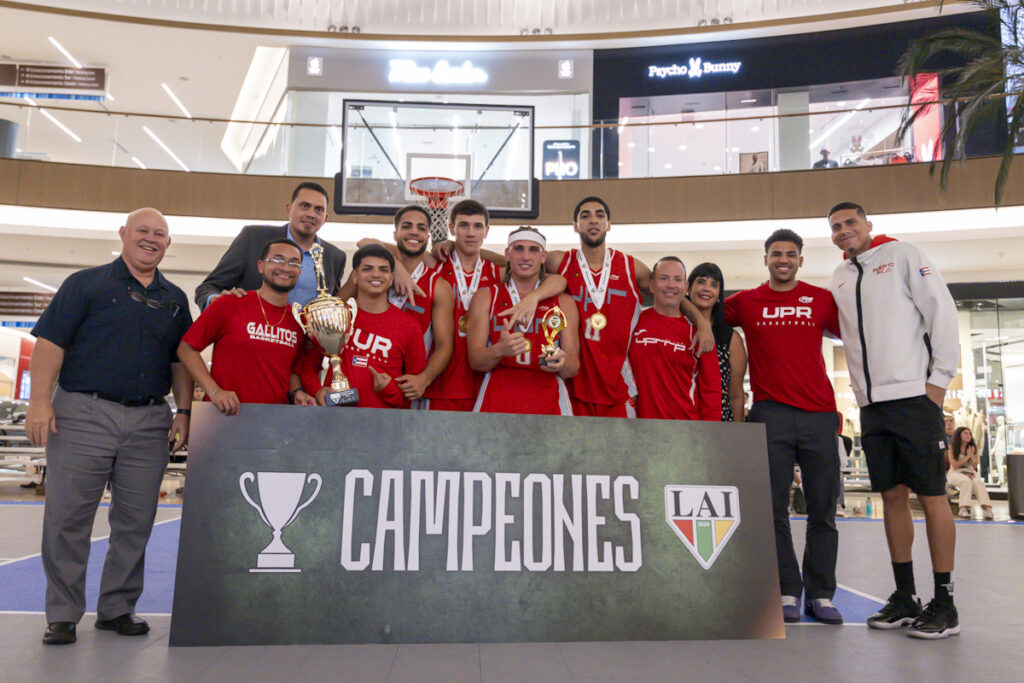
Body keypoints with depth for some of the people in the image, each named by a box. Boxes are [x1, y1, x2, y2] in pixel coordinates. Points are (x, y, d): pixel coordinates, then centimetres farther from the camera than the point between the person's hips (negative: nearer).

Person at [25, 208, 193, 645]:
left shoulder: (175, 299, 14)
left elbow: (181, 361, 15)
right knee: (67, 517, 2)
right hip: (83, 414, -3)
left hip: (150, 421, 3)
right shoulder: (86, 283, 4)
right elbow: (50, 343, -2)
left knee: (136, 522, 7)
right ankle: (62, 614, 15)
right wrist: (40, 401, -11)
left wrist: (183, 412, 5)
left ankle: (117, 609, 21)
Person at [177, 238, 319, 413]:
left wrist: (297, 392, 2)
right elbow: (186, 348, 2)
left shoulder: (298, 321, 10)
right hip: (226, 416, -3)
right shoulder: (229, 304, -2)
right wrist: (214, 391, -7)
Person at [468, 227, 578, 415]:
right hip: (497, 400, -1)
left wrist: (562, 362, -16)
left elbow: (573, 369, 8)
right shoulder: (485, 297, 8)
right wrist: (499, 350, -22)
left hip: (548, 403, 1)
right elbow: (475, 361, 0)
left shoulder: (563, 302, 10)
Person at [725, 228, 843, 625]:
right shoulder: (746, 302, 10)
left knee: (823, 509, 4)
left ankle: (820, 594, 16)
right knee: (774, 508, 1)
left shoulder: (822, 300, 10)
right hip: (770, 414, -1)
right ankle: (787, 592, 12)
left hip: (819, 413, 1)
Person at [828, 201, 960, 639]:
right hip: (872, 402, 5)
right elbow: (828, 326, 23)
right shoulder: (839, 278, 16)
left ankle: (945, 604, 7)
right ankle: (905, 597, 17)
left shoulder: (902, 256, 1)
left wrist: (939, 378, -10)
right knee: (892, 496, 8)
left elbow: (942, 312, -5)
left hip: (914, 394, -5)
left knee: (931, 495, -2)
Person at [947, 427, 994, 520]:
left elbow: (975, 466, 8)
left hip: (970, 473, 3)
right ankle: (963, 508, -45)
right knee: (966, 481, -37)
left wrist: (972, 456, -10)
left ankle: (987, 508, -44)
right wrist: (967, 457, -10)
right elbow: (954, 465, -6)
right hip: (955, 473, -3)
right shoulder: (952, 447, 0)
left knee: (978, 482, -32)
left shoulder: (974, 447, 10)